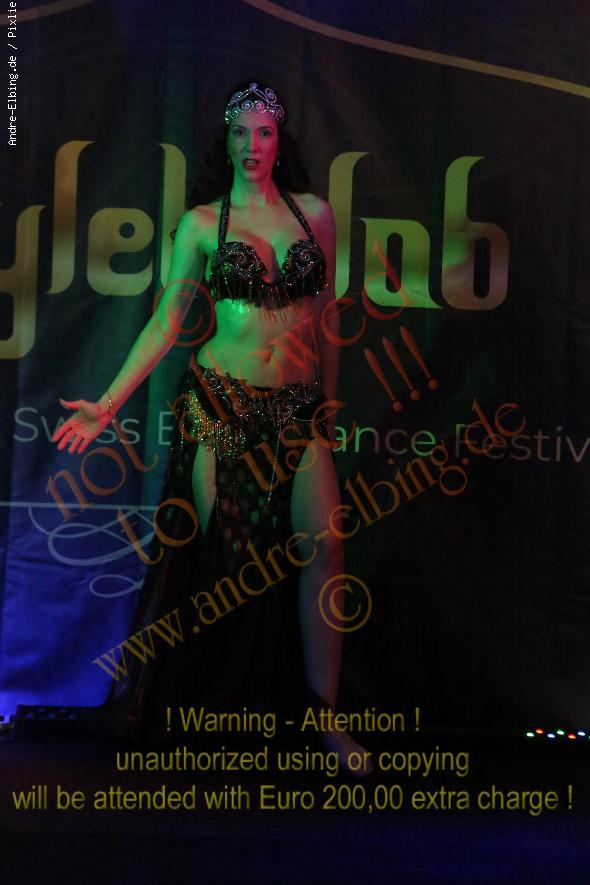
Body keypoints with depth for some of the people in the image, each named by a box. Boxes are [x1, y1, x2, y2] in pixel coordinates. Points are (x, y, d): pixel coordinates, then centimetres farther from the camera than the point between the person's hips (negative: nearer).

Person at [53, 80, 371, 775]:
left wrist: (329, 401, 20)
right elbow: (166, 322, 2)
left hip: (298, 405, 2)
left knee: (322, 545, -10)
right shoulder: (201, 222, 4)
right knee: (216, 549, 2)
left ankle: (324, 715, 3)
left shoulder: (315, 213, 10)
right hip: (220, 399, -2)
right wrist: (108, 403, -6)